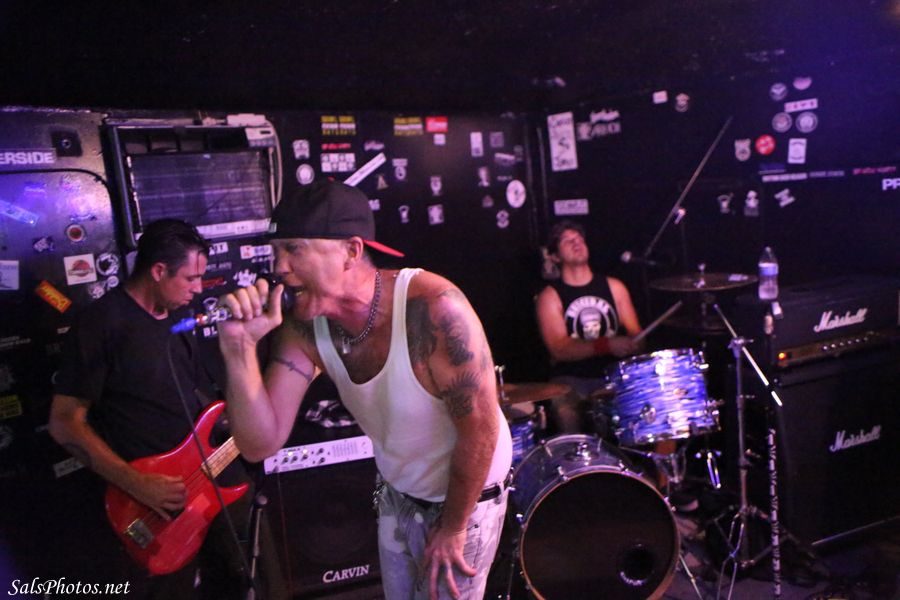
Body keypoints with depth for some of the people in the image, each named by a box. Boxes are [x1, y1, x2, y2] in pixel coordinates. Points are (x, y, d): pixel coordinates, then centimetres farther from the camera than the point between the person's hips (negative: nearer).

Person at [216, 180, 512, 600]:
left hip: (465, 494, -5)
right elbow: (260, 443, -18)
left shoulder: (435, 309, -35)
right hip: (396, 492, 6)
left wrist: (452, 529, -13)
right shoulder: (305, 328, -17)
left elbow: (479, 430, -25)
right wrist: (240, 348, -32)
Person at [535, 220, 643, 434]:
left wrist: (632, 344, -14)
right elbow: (559, 349, -12)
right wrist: (607, 345, -24)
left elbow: (635, 334, 11)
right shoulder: (550, 296, 0)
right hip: (571, 380, -3)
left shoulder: (613, 287, 12)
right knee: (566, 414, -32)